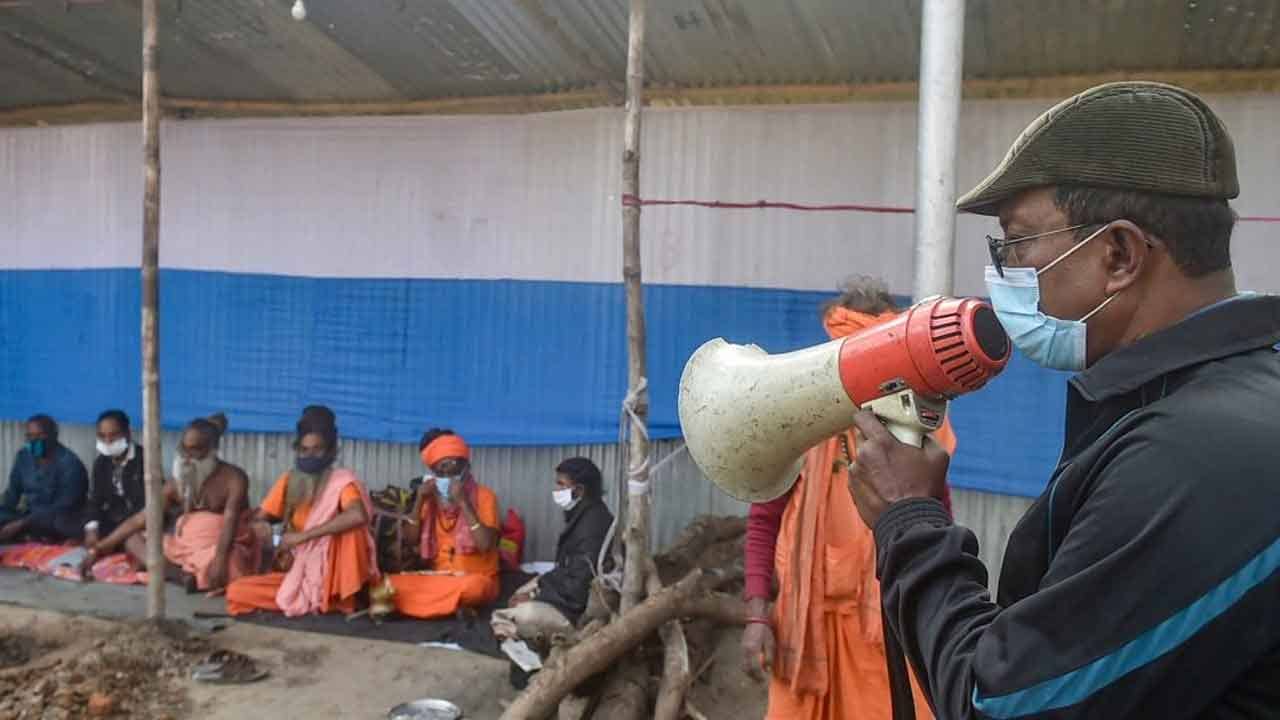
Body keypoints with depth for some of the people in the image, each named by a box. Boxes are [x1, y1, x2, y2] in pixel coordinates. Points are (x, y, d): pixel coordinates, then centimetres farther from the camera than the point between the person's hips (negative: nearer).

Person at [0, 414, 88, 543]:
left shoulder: (69, 463, -17)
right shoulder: (23, 457, 4)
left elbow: (63, 508, -21)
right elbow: (13, 493, 10)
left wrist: (22, 524, -27)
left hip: (60, 523, -7)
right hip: (30, 516, 7)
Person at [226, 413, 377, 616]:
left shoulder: (341, 480, -11)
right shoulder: (289, 480, 4)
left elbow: (359, 516, -33)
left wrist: (303, 536, -29)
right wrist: (281, 548, -13)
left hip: (329, 573, -5)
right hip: (297, 571, 5)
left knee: (349, 525, -30)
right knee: (236, 591, -13)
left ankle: (344, 598, -15)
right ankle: (319, 599, -8)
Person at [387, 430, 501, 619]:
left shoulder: (484, 496, -5)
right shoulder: (431, 499, 9)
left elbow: (485, 545, -18)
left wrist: (463, 502, -19)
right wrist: (419, 502, -7)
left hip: (476, 578, -4)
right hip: (437, 578, 4)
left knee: (471, 586, -40)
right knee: (391, 583, -21)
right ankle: (456, 606, -16)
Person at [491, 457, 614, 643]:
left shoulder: (594, 525, -22)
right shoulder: (581, 516, 12)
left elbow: (579, 585, -24)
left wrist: (535, 595, -15)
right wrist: (539, 583, 2)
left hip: (584, 608, -11)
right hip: (574, 594, 11)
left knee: (527, 614, -29)